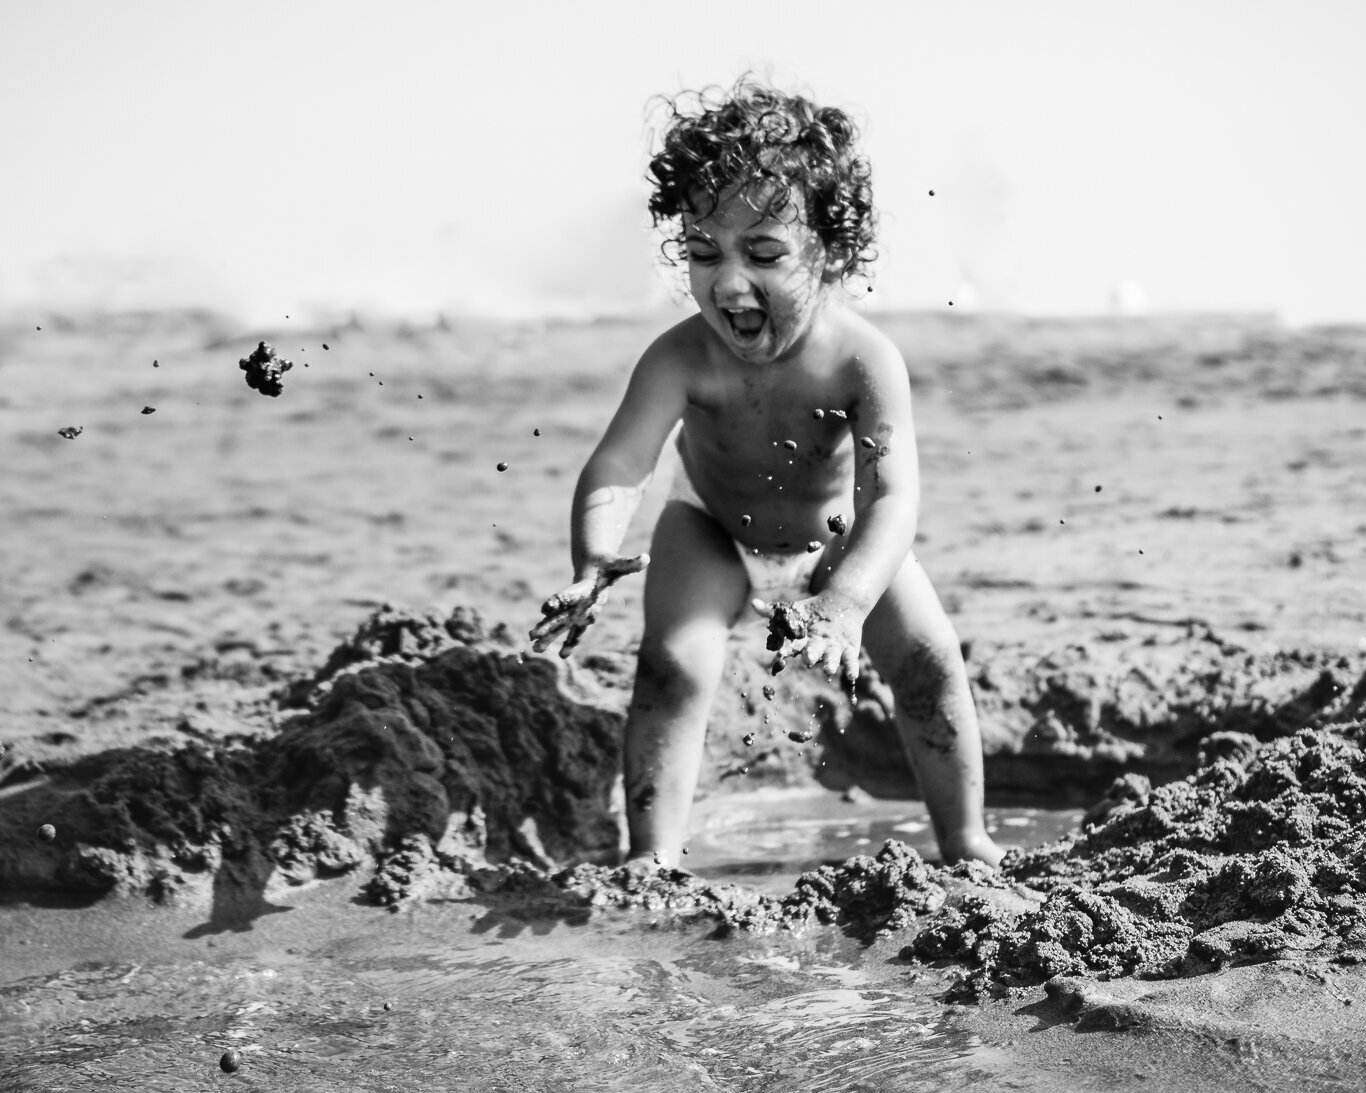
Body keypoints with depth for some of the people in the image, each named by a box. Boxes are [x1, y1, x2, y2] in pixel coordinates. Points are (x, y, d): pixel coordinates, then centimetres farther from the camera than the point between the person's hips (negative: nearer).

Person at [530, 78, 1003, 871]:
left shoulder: (865, 359, -36)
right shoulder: (684, 359, -34)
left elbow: (894, 497, -43)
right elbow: (619, 467, -41)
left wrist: (843, 605, -60)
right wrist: (594, 565, -63)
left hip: (839, 537, 1)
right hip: (715, 532, -1)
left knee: (932, 662, -6)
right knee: (673, 664, -21)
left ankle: (968, 844, 12)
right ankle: (651, 857, -14)